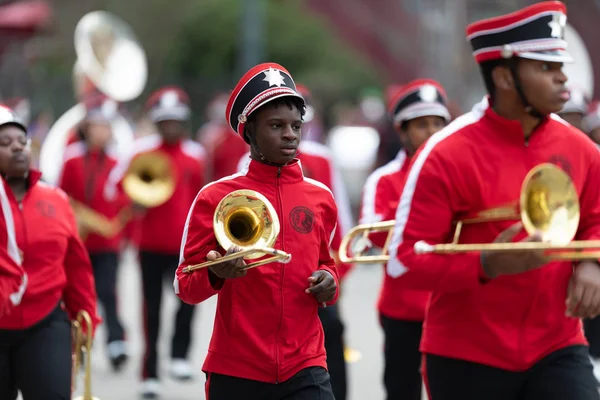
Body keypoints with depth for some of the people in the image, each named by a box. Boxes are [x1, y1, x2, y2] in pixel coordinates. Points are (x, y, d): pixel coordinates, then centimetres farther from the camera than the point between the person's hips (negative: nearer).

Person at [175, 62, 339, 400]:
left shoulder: (321, 198, 7)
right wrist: (216, 274, -21)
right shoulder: (216, 197, -3)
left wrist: (329, 282, 1)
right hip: (235, 371, -1)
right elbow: (184, 286, 0)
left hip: (304, 369, 1)